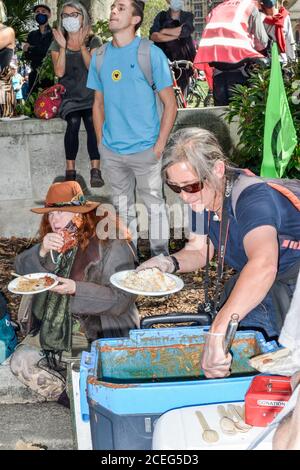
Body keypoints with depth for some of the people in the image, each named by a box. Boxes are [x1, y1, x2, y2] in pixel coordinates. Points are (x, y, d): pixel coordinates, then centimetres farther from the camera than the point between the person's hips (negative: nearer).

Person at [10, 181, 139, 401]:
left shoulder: (111, 245, -15)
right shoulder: (54, 242, 6)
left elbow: (121, 299, -20)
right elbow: (22, 268, 1)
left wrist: (75, 289, -29)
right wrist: (42, 252, -20)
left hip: (102, 334, -6)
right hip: (55, 331, 7)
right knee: (21, 361, -6)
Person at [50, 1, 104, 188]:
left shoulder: (93, 41, 8)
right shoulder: (58, 43, 10)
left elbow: (93, 67, -7)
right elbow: (60, 72, -4)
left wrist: (82, 45, -13)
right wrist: (63, 47, -10)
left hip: (91, 95, 0)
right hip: (69, 96, 1)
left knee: (92, 121, -30)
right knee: (73, 122, -29)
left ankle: (95, 170, -32)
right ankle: (70, 170, -23)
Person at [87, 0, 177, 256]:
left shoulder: (151, 54, -8)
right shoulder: (100, 57, 6)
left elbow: (170, 104, -6)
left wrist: (160, 145, -11)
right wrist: (101, 141, 8)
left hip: (145, 149, -4)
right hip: (111, 151, 4)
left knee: (154, 203, 6)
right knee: (122, 204, 16)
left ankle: (160, 254, 22)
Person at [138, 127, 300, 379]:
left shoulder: (253, 197, -33)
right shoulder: (203, 198, -6)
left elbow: (263, 265, -51)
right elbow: (198, 250, 9)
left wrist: (217, 333, -59)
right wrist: (170, 262, -15)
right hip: (249, 289, 8)